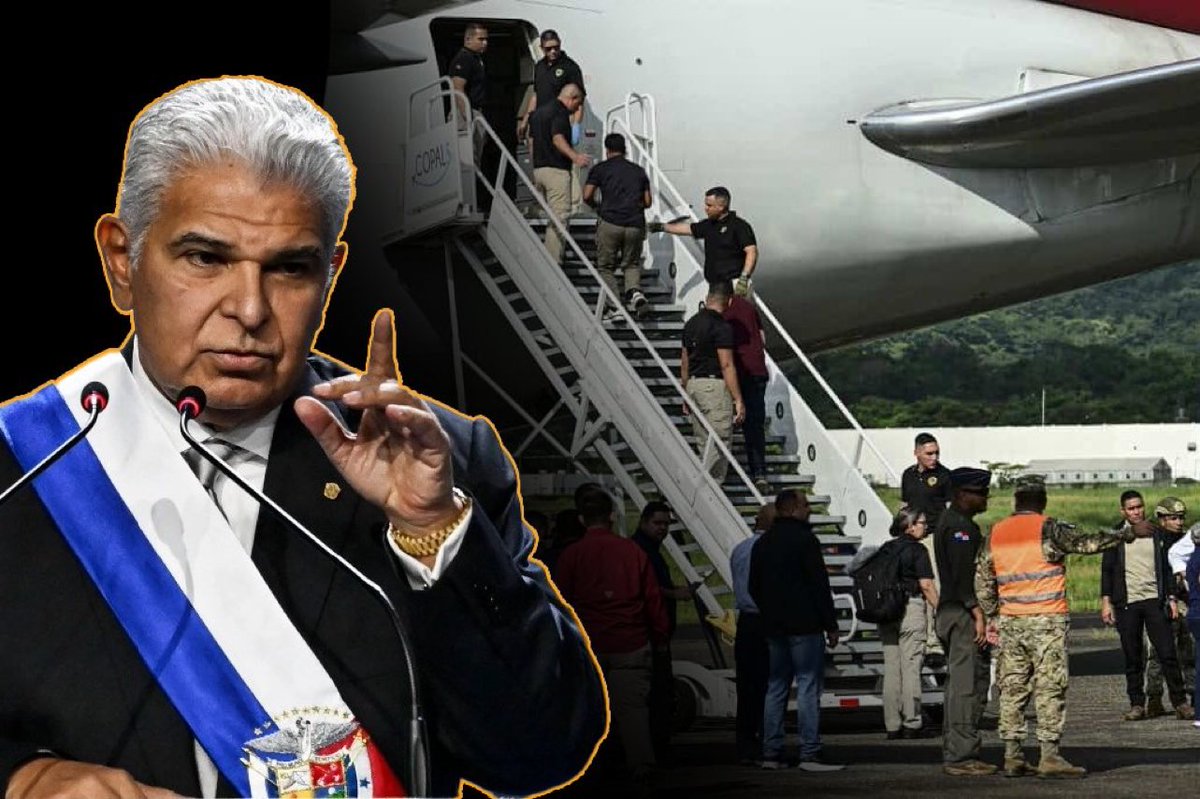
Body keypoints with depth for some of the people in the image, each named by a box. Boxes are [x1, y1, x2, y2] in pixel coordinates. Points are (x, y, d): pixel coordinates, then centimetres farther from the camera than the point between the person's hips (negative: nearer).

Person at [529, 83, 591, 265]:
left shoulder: (539, 111, 19)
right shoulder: (560, 112, -10)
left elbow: (532, 140, 25)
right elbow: (557, 139, -26)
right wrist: (574, 156, -42)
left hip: (538, 168, 9)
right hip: (556, 169, -9)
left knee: (551, 217, 18)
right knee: (559, 218, -10)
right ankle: (554, 262, -16)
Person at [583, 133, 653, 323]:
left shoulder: (600, 169, 5)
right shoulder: (638, 171, 15)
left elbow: (587, 196, -1)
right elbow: (648, 202, 15)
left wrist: (597, 205, 20)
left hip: (610, 223, -3)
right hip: (635, 225, 3)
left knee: (606, 266, 10)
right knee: (632, 264, 19)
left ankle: (615, 307, -3)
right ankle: (635, 292, -10)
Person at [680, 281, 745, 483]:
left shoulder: (691, 324, 12)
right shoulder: (721, 326, -12)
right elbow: (726, 365, -15)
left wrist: (685, 395, 24)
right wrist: (738, 400, -13)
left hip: (693, 384, 8)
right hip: (715, 385, -8)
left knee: (704, 442, 12)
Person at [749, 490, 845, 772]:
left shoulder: (762, 544, 14)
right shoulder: (804, 539, -10)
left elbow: (754, 587, 18)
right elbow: (820, 585, -13)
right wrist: (831, 624, -9)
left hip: (774, 628, 7)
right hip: (804, 626, -7)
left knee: (776, 688, 11)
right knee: (809, 687, -7)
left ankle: (771, 753, 9)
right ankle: (810, 754, -11)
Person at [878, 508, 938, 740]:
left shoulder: (886, 549, 11)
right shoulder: (917, 550, -7)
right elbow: (926, 584, -11)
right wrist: (939, 610, -5)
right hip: (911, 607, -6)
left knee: (891, 668, 7)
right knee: (911, 667, -3)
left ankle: (892, 726, 7)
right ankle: (911, 724, -2)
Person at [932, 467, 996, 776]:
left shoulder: (955, 522, 20)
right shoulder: (958, 525, -14)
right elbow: (962, 576, -21)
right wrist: (977, 614, -22)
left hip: (952, 613, 11)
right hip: (962, 615, -11)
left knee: (961, 684, 13)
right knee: (967, 685, -10)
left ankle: (954, 754, 18)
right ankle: (961, 757, -10)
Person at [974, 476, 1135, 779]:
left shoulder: (996, 534, 9)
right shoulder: (1048, 529, -8)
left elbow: (982, 581, 10)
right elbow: (1087, 543, -6)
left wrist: (992, 616, 20)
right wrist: (1124, 535, 8)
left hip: (1010, 623, 5)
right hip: (1047, 621, -5)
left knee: (1013, 687, 8)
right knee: (1050, 687, -3)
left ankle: (1012, 756, 8)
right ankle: (1050, 756, -7)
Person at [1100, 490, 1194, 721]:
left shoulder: (1157, 534, 10)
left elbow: (1166, 568, 13)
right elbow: (1107, 570, 7)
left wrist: (1171, 598, 6)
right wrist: (1106, 601, 0)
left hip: (1155, 600, 0)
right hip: (1127, 603, 0)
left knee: (1168, 653, -5)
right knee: (1132, 657, 2)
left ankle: (1180, 703, 1)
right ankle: (1136, 704, 8)